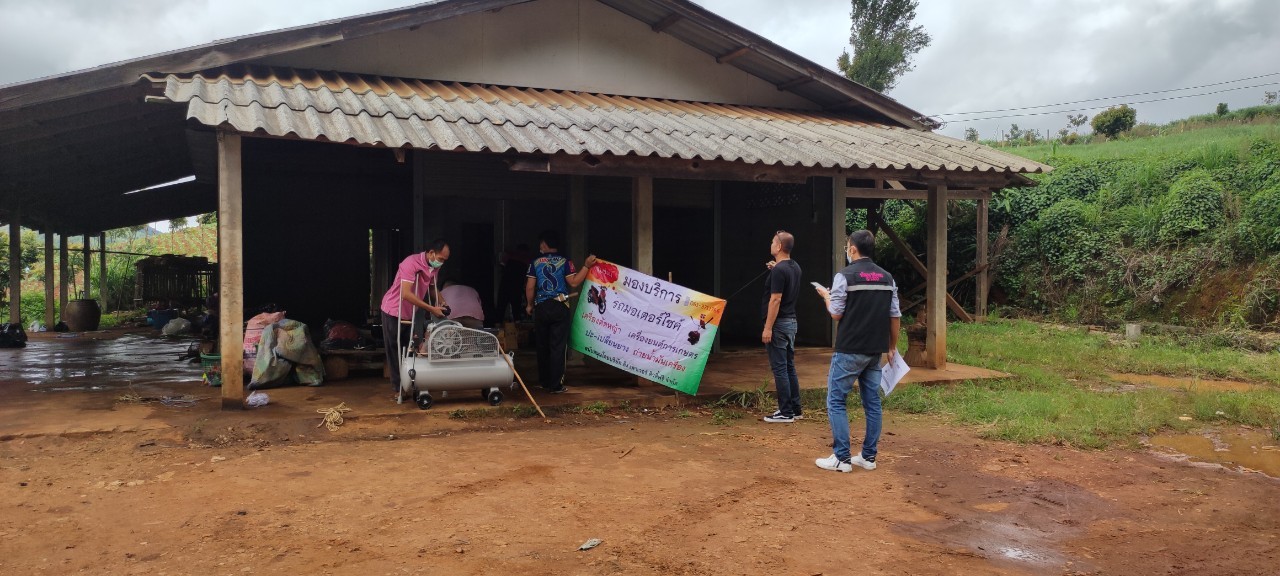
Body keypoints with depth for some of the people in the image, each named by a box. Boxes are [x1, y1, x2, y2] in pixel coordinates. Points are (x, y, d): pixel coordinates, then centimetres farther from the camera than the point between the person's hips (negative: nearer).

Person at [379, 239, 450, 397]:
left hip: (411, 313, 7)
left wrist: (442, 302, -9)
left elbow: (432, 288, 12)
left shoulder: (434, 267, -3)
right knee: (395, 351, 1)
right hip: (394, 311, -7)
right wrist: (431, 309, -36)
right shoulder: (411, 263, -28)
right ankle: (398, 387, 6)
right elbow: (406, 294, -35)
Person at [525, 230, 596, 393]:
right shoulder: (564, 262, -2)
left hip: (541, 308, 2)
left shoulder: (535, 262, 2)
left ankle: (544, 382, 23)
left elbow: (529, 287, 1)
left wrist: (530, 305, 15)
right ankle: (556, 385, -3)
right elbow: (574, 282, -10)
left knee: (543, 346, 15)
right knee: (558, 347, 0)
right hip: (560, 307, -2)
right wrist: (586, 266, -4)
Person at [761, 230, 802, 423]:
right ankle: (795, 409, 19)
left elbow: (775, 300, -21)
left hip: (779, 323, -9)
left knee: (779, 368, -4)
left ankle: (785, 413, -1)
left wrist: (768, 328, -20)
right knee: (789, 367, 14)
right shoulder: (794, 267, 10)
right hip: (791, 321, 9)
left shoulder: (779, 270, -18)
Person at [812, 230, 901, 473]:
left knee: (836, 401, 2)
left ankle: (842, 458, -1)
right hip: (875, 351, 6)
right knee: (872, 402, 12)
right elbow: (895, 316, 8)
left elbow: (836, 314, -8)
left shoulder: (844, 276, -10)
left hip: (849, 351, -6)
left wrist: (826, 296, 11)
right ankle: (868, 456, 16)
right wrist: (892, 346, 17)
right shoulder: (887, 277, 7)